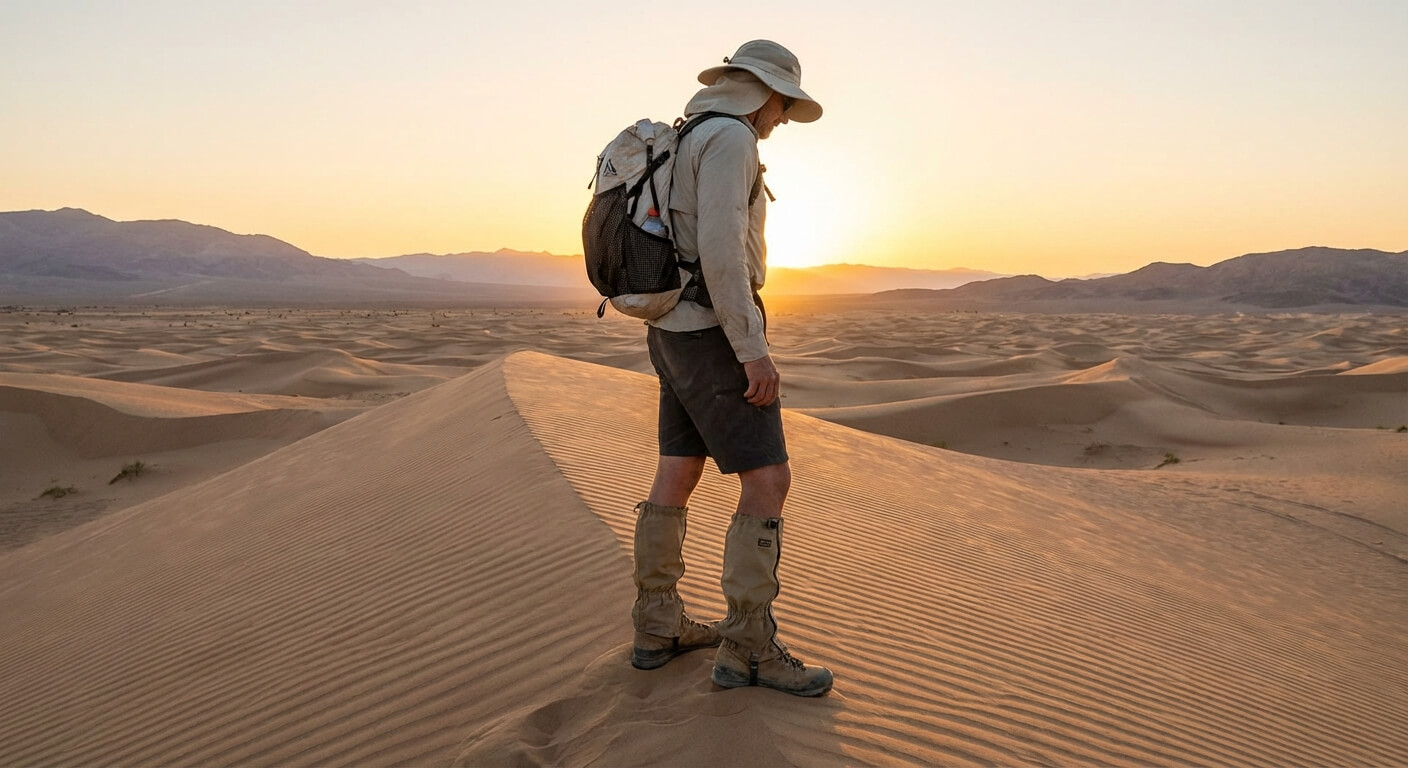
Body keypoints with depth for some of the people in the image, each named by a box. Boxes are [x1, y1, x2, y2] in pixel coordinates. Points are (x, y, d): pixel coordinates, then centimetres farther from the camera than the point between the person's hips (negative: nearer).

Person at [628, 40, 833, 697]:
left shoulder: (688, 142, 20)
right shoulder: (730, 138, -12)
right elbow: (720, 249, -24)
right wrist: (751, 347, -23)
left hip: (677, 333, 10)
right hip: (711, 334, -10)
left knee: (675, 480, 12)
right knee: (768, 483, -7)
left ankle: (658, 630, 20)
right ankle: (748, 649, -2)